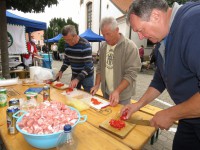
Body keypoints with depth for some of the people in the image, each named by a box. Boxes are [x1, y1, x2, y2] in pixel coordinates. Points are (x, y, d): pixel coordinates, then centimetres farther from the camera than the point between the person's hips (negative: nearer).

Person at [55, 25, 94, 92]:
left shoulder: (85, 45, -22)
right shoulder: (67, 44, -2)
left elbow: (88, 66, -26)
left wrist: (77, 79, -33)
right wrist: (61, 71, -2)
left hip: (86, 76, -5)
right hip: (75, 75, 6)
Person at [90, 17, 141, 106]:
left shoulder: (130, 46, -17)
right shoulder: (103, 46, 3)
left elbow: (131, 73, -20)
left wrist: (117, 91, -26)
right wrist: (97, 85, 0)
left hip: (122, 95, -5)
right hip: (106, 92, 6)